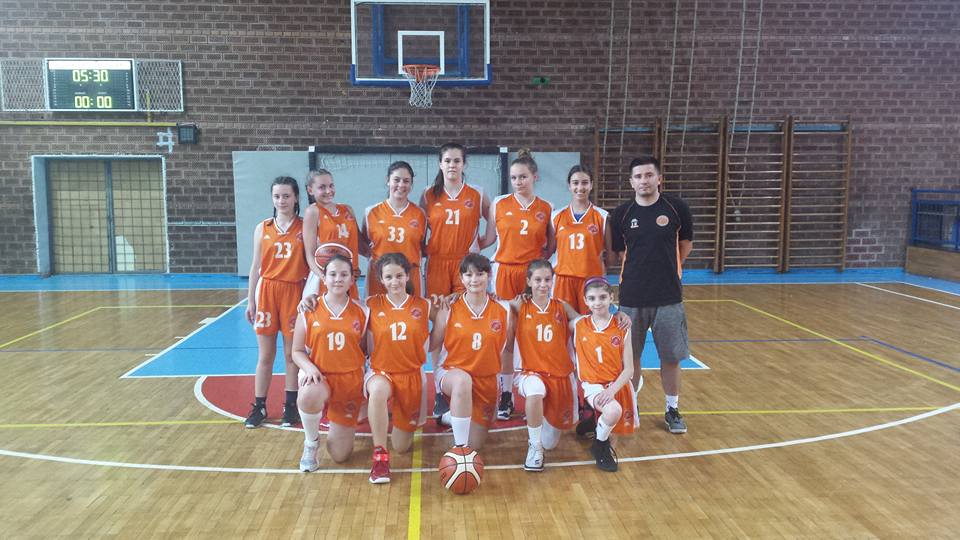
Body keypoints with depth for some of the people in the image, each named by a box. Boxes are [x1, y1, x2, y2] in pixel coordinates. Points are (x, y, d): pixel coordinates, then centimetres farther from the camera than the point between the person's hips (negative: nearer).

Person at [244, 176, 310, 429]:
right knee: (265, 355, 8)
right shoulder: (262, 228, 5)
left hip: (294, 292, -2)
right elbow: (256, 266, 8)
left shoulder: (305, 227, -1)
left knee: (292, 353, 7)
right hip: (267, 291, 2)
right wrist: (250, 300, 8)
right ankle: (259, 406, 18)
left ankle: (290, 405, 19)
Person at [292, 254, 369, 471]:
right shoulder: (309, 311, -2)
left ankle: (342, 427, 38)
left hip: (350, 381, 1)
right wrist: (309, 367, -18)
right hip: (319, 377, -1)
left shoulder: (361, 312, 0)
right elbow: (297, 351, 1)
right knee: (308, 397, -41)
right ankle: (311, 443, -7)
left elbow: (365, 350, 7)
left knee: (340, 455, -1)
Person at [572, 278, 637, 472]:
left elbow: (629, 369, -6)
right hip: (592, 384, -3)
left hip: (618, 384, 3)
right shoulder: (578, 325, -3)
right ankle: (600, 445, -1)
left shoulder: (622, 328, -4)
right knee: (613, 411, -31)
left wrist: (612, 389, -19)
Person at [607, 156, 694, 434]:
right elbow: (613, 255, 5)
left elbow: (686, 244, 11)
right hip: (632, 297, 1)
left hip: (669, 296, 0)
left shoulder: (676, 208, -2)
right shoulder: (621, 214, -1)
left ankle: (672, 410, 24)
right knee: (630, 357, 10)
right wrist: (640, 266, -4)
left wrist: (666, 267, 9)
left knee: (671, 356, 6)